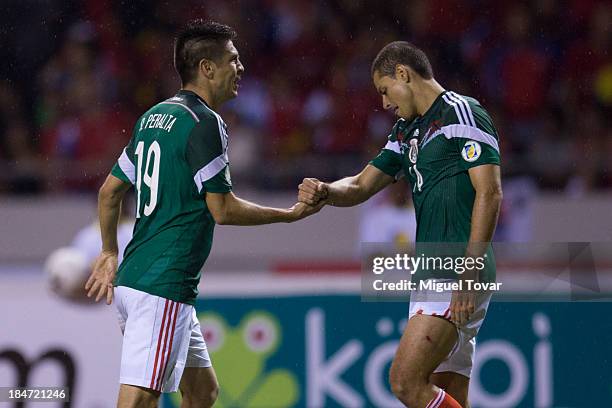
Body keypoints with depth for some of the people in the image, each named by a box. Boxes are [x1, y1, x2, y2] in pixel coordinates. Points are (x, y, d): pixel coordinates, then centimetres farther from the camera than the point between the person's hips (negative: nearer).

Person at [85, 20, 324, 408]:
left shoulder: (154, 116, 15)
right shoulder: (205, 123, -12)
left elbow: (110, 190, 20)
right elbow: (223, 209, -11)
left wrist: (110, 253, 30)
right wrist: (291, 214, 1)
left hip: (133, 276, 10)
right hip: (164, 288, -10)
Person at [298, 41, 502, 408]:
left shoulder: (463, 113, -7)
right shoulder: (407, 131, 21)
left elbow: (489, 192, -15)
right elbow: (361, 186, 23)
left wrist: (470, 274, -21)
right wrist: (325, 192, -1)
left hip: (460, 275, -9)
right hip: (432, 276, 9)